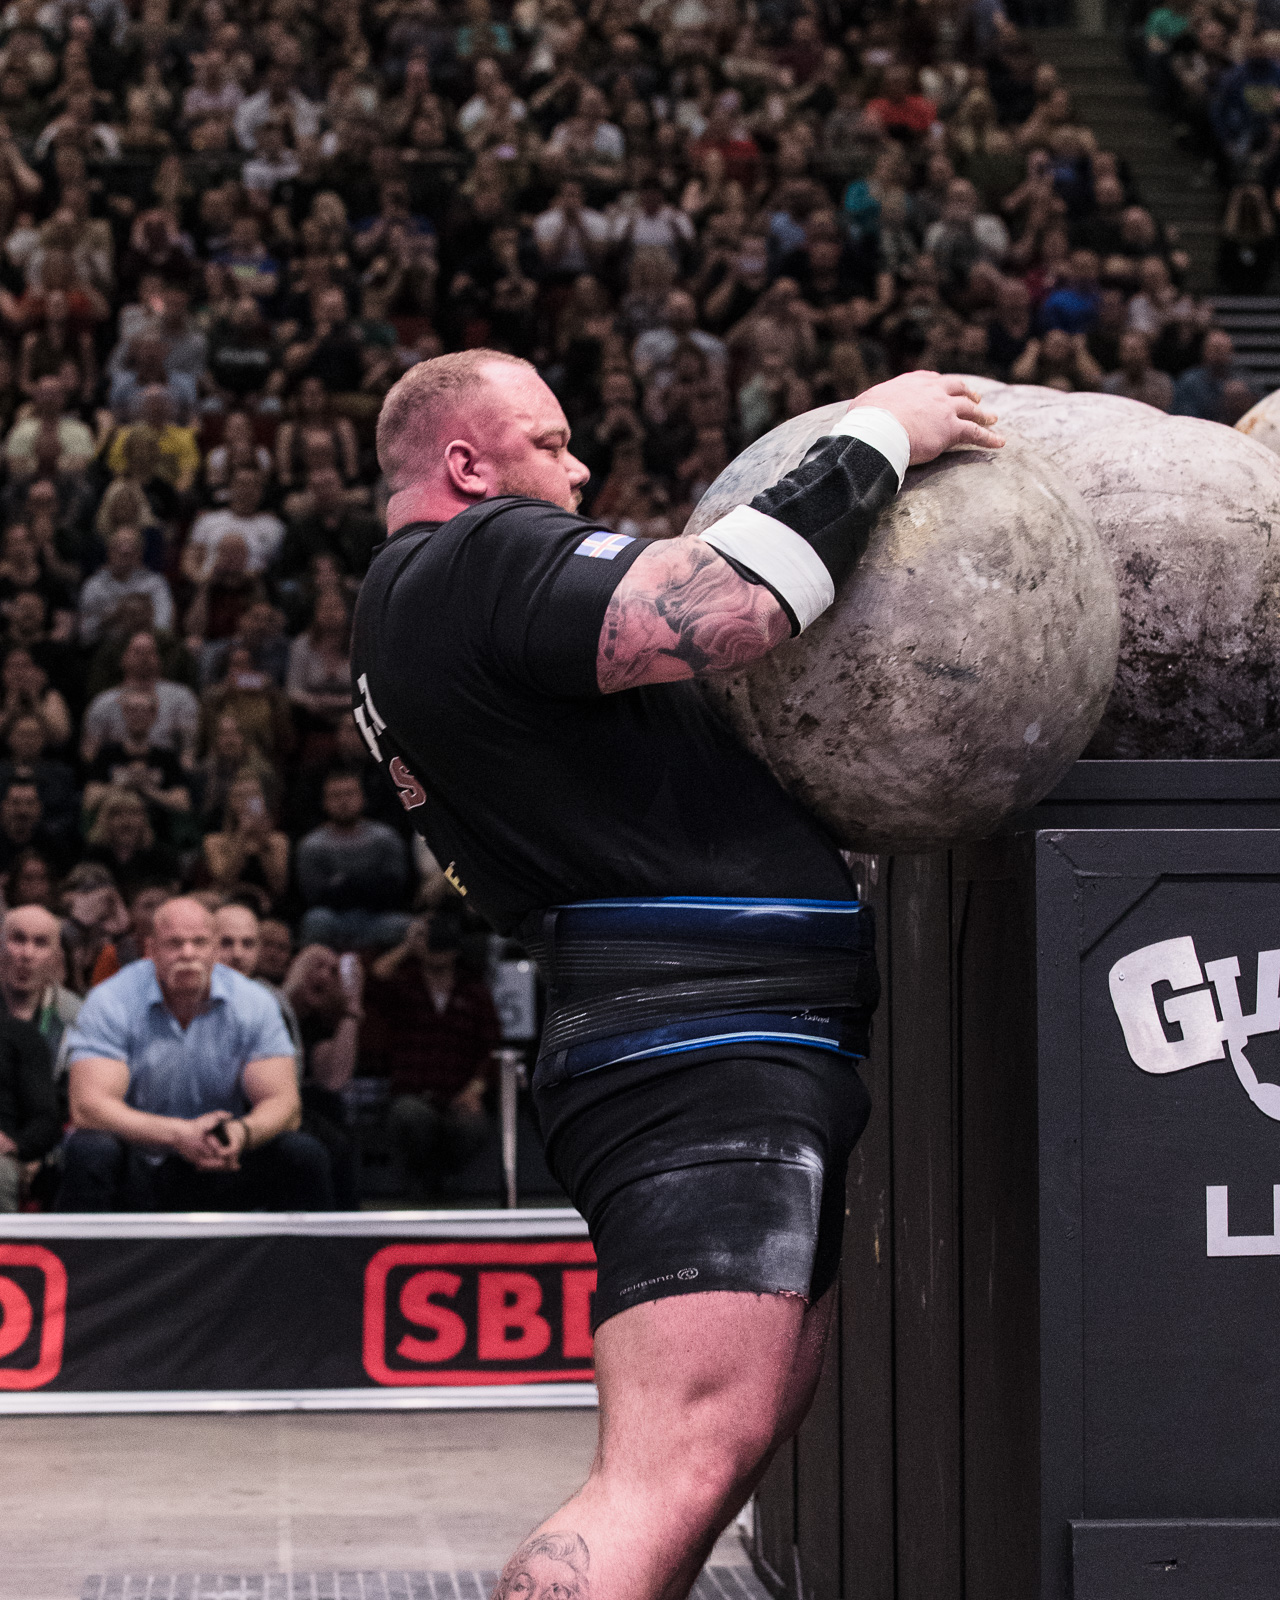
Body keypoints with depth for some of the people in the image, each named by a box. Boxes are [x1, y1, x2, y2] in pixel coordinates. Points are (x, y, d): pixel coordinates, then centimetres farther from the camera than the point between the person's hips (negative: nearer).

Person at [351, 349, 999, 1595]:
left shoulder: (403, 613, 25)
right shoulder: (486, 558, -8)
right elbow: (717, 615, -23)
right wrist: (874, 438, -9)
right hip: (705, 1057, -11)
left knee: (748, 1429, 17)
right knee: (677, 1473, -20)